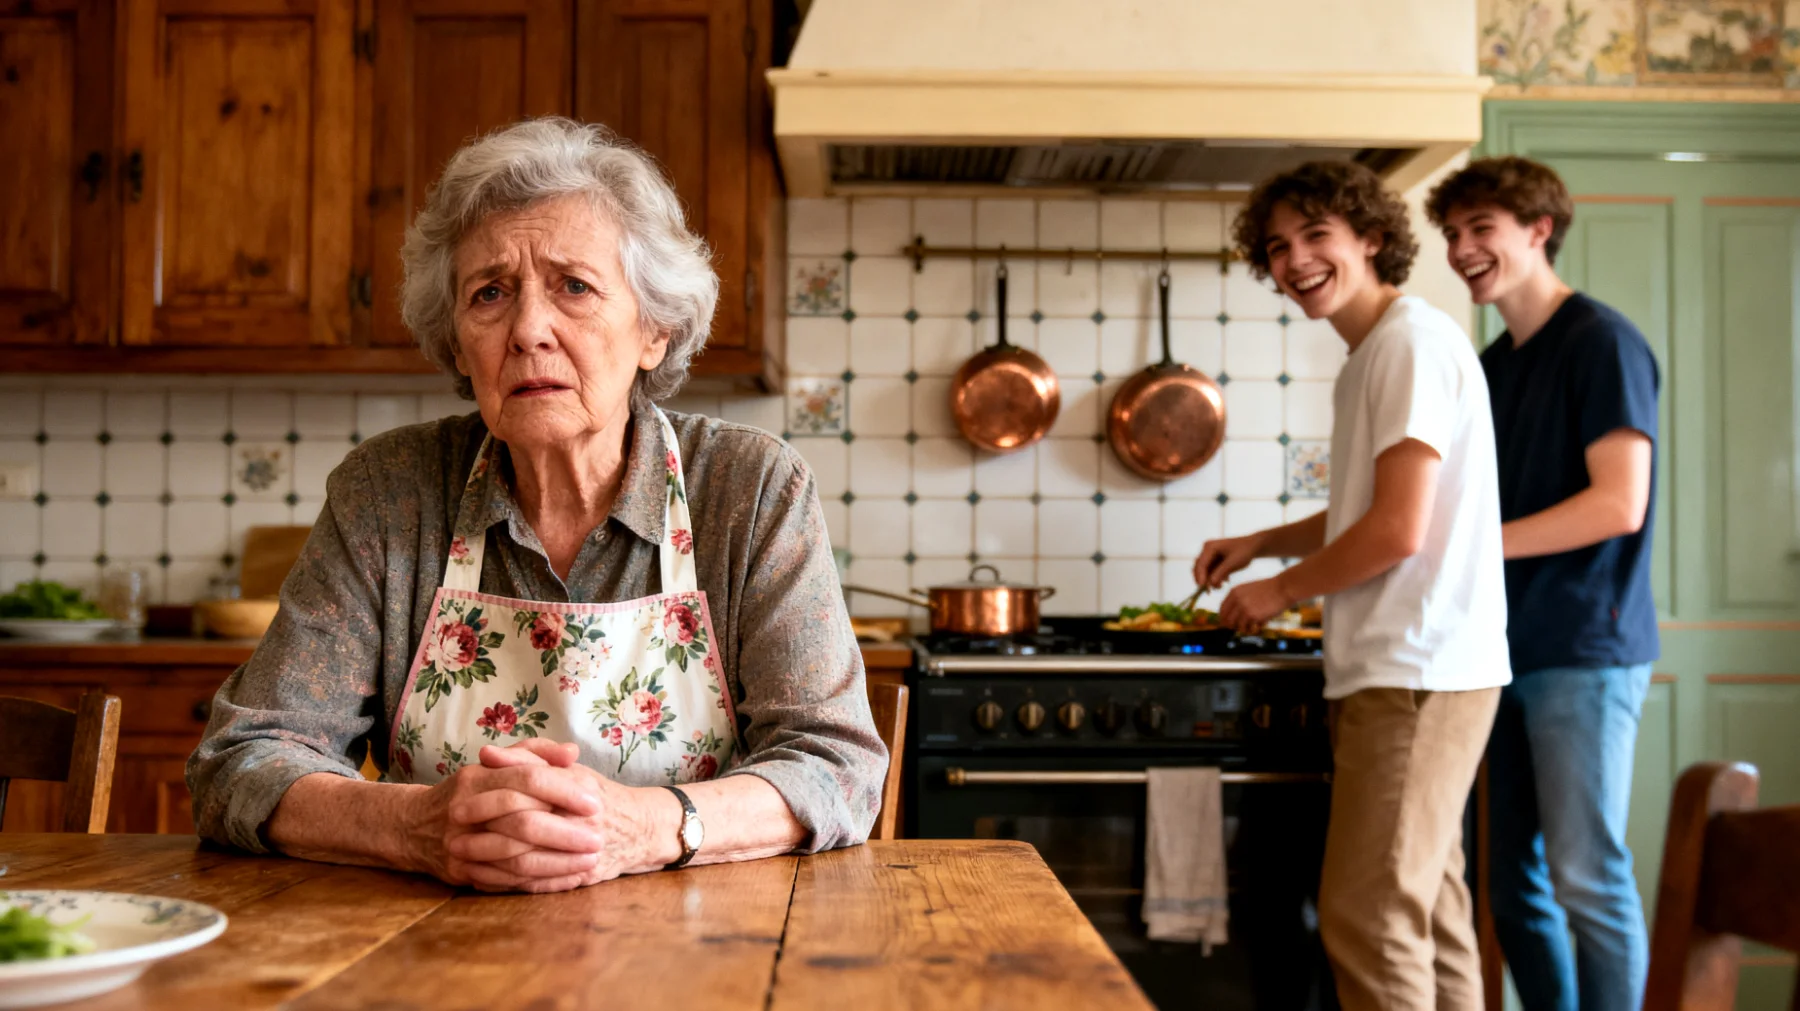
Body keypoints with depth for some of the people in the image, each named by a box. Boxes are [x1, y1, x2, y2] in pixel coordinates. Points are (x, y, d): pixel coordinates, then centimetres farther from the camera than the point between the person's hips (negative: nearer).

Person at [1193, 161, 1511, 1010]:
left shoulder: (1415, 341, -12)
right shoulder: (1370, 356, 19)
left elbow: (1399, 530, -19)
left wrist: (1281, 590, -6)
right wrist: (1259, 544, 15)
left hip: (1416, 675, -10)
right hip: (1404, 673, 10)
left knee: (1367, 916, -7)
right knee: (1429, 912, 15)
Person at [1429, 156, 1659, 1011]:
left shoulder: (1600, 342, -7)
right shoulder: (1492, 364, 16)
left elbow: (1619, 504, -15)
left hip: (1583, 651, -7)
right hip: (1509, 650, 8)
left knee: (1587, 878, -5)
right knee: (1516, 885, 10)